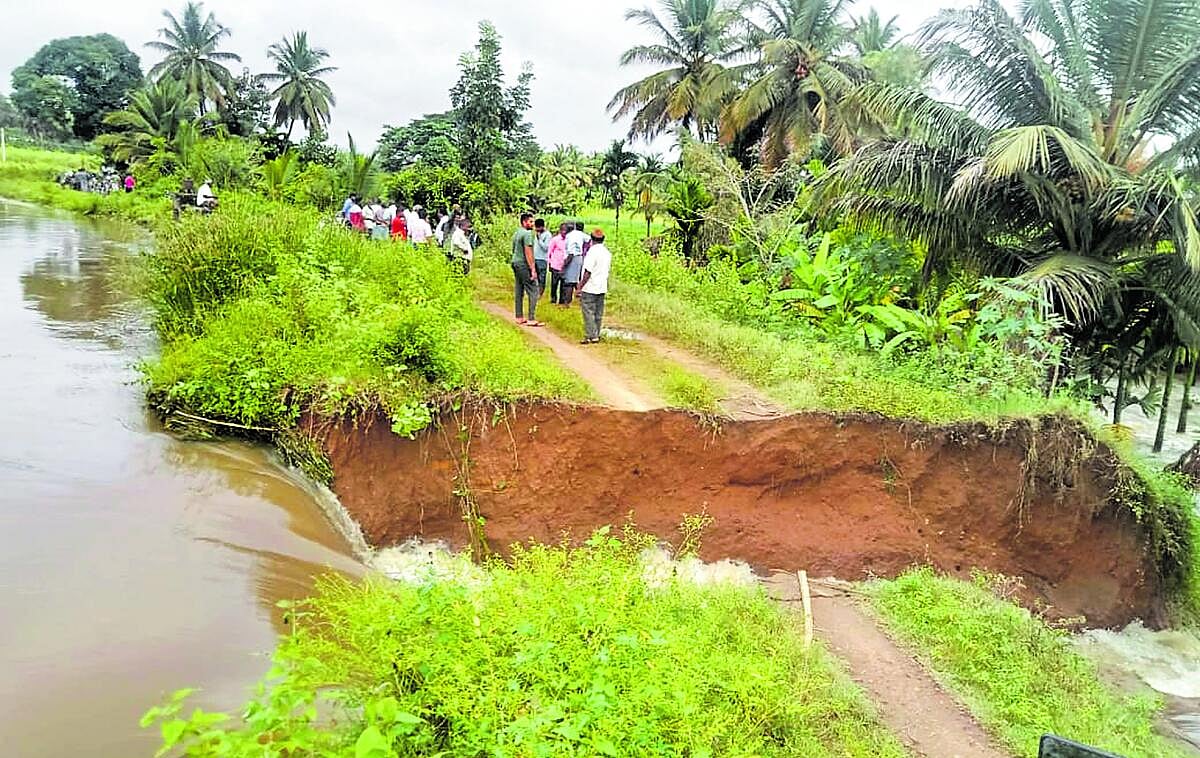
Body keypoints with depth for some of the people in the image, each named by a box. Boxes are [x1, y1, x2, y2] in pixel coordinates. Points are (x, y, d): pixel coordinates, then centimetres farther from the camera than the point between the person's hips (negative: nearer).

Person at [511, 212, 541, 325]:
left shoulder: (516, 233, 16)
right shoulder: (527, 233, -14)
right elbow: (528, 252, -19)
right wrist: (533, 269, -19)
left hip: (515, 263, 10)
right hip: (524, 265, -10)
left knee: (519, 291, 12)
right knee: (533, 291, -8)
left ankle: (519, 317, 15)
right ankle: (531, 319, -11)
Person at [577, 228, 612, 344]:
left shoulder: (592, 251, -16)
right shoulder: (607, 253, 8)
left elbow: (588, 272, -18)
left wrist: (580, 287, -12)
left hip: (590, 288, -8)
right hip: (602, 288, 8)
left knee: (588, 313, -2)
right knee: (598, 313, 12)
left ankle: (591, 336, -4)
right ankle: (596, 335, 17)